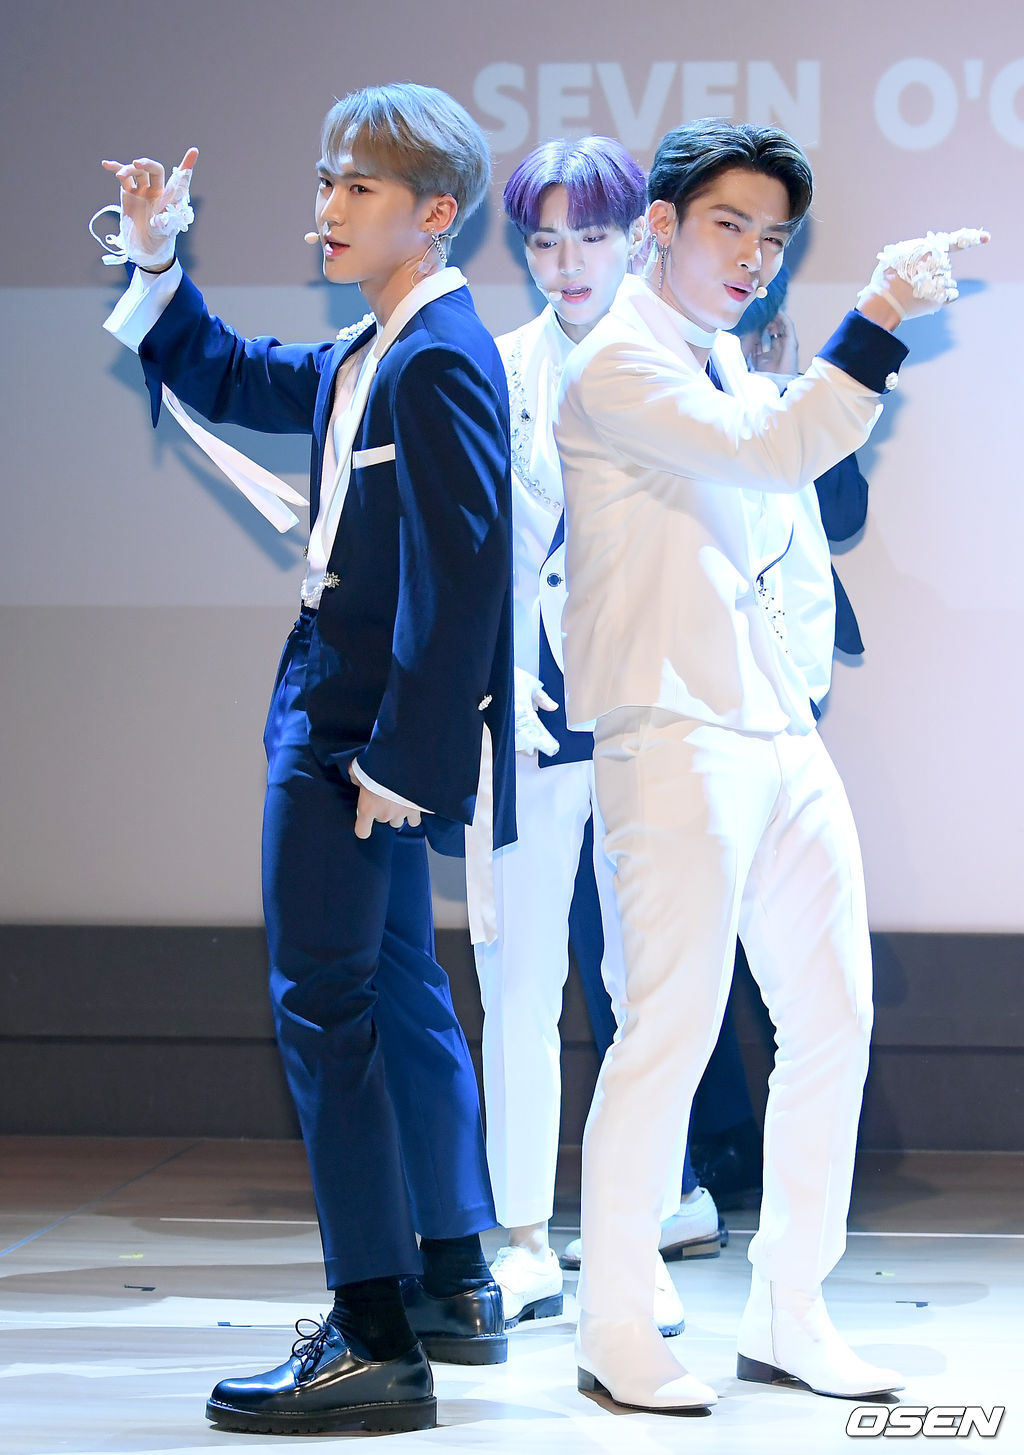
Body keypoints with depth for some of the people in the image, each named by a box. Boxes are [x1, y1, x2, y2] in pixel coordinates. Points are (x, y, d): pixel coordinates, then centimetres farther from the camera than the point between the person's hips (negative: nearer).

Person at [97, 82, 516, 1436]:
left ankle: (374, 1344, -6)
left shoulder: (439, 361, -18)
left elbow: (459, 578, -23)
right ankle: (453, 1285, 31)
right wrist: (157, 260, 14)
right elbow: (226, 379, 28)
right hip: (358, 730, 11)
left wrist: (400, 758, -23)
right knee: (400, 997, 18)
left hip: (361, 734, -11)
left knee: (325, 1008, -9)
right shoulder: (366, 357, 13)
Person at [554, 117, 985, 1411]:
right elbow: (775, 457, -20)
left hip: (783, 733, 9)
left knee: (833, 1023, 7)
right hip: (674, 733, -9)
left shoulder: (738, 367, 21)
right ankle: (615, 1329, 2)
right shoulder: (619, 363, -6)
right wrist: (882, 318, -21)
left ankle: (788, 1314, 16)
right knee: (671, 1027, -9)